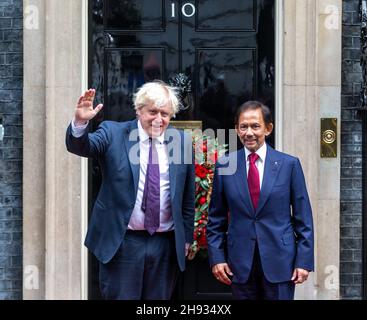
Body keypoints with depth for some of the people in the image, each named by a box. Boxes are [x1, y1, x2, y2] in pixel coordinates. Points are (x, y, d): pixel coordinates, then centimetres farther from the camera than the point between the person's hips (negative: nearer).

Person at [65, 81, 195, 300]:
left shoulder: (182, 142, 4)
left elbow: (188, 197, 10)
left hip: (166, 245, 2)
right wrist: (80, 122, -35)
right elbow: (80, 147, -15)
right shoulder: (113, 133, -1)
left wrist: (187, 238, 13)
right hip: (122, 242, -2)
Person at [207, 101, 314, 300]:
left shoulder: (289, 164, 0)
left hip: (280, 261, -1)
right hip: (240, 263, 1)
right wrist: (216, 257, 0)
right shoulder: (224, 166, 3)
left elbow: (303, 217, 1)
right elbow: (216, 219, 8)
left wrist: (304, 260, -4)